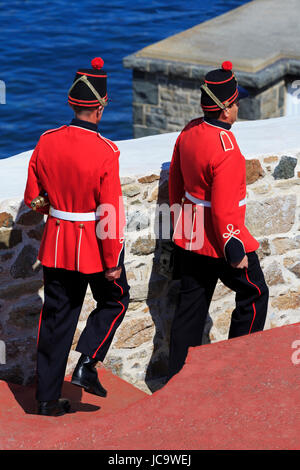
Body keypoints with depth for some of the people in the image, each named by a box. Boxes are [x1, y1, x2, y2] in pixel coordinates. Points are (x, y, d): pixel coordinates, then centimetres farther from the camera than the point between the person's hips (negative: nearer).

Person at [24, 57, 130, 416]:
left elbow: (33, 199, 4)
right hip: (94, 248, -4)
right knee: (115, 300, 22)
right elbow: (111, 213, -18)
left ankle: (47, 397, 17)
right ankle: (86, 365, 8)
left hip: (56, 244, 5)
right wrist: (113, 261, -9)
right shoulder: (105, 152, -20)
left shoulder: (47, 142, -6)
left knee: (57, 316, 13)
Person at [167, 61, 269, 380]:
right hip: (220, 239, -8)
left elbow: (175, 182, 12)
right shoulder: (225, 149, -25)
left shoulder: (189, 132, 1)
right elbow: (224, 208, -24)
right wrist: (235, 251, -16)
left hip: (189, 238, 8)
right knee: (255, 294, 11)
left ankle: (178, 376, 20)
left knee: (191, 303, 15)